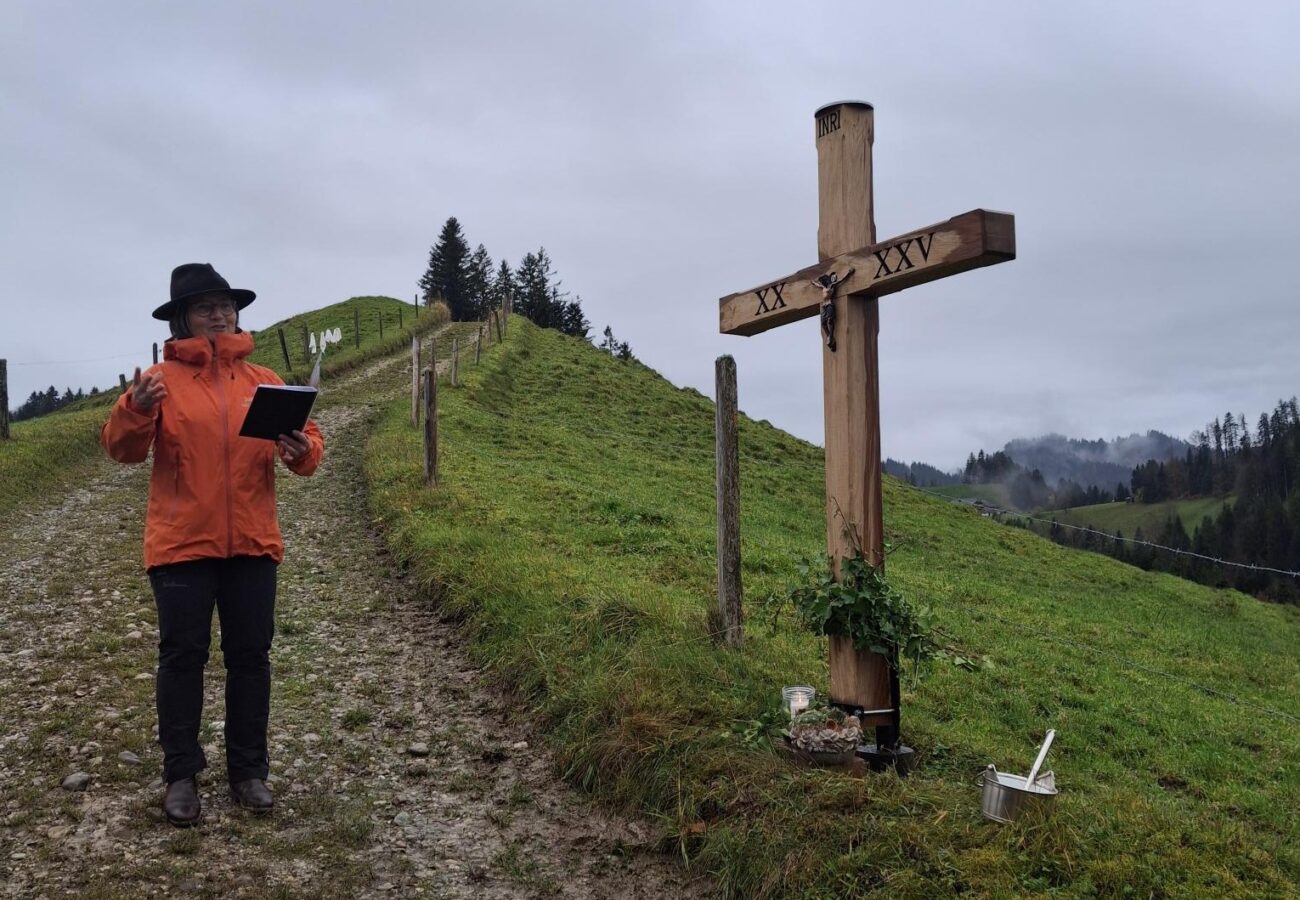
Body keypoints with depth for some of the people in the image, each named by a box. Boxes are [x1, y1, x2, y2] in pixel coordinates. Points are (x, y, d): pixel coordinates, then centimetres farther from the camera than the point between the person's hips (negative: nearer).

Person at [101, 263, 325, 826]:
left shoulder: (264, 382, 8)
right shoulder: (162, 379, 1)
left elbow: (308, 441, 6)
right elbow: (121, 449, -6)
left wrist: (302, 452, -17)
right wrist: (135, 413, -26)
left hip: (252, 543, 3)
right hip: (181, 543, -2)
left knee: (250, 655, 8)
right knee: (182, 654, 3)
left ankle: (249, 770, 20)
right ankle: (181, 775, 14)